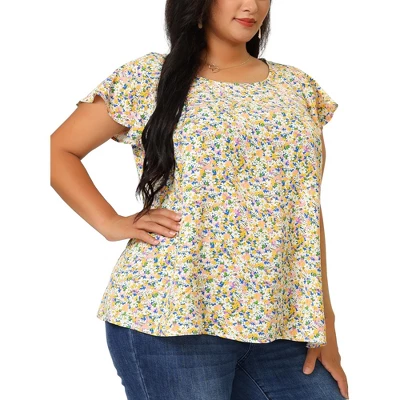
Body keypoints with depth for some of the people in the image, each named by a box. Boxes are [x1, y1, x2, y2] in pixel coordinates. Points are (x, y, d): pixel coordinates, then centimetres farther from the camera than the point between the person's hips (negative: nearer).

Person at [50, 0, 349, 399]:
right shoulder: (149, 78, 1)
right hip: (171, 315, -3)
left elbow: (308, 211, 10)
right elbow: (59, 150, 5)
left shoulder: (298, 88, 12)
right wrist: (112, 224, -7)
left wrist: (322, 319, 5)